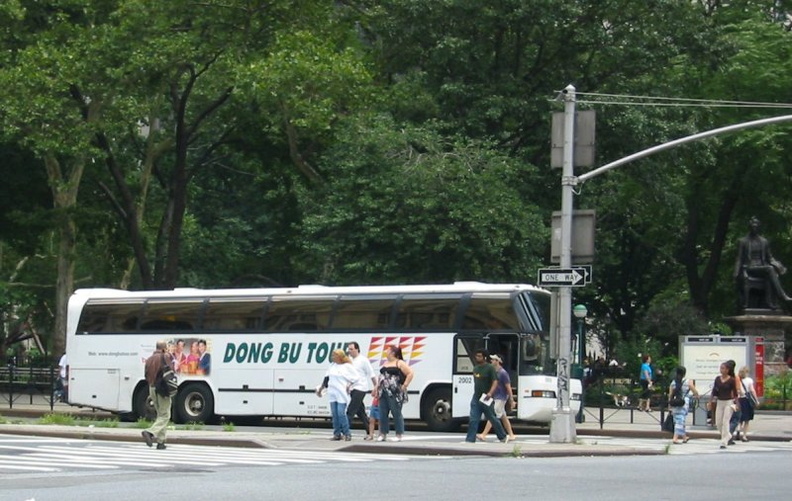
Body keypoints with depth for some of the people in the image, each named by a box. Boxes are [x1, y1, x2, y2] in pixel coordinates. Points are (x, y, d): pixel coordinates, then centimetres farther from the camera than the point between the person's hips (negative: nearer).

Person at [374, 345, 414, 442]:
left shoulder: (399, 363, -5)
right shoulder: (385, 363, 19)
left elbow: (410, 373, -10)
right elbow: (381, 376, 26)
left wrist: (405, 385, -13)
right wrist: (377, 387, 17)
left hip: (395, 394, -8)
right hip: (384, 393, 8)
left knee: (396, 414, -4)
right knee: (383, 414, 6)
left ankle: (399, 435, 0)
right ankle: (383, 435, 12)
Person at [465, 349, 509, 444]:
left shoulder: (490, 368, -9)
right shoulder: (475, 368, 13)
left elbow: (495, 382, -16)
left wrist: (490, 393, -31)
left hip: (486, 399, -6)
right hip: (476, 399, 6)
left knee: (492, 419, 7)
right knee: (473, 420, -4)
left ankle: (503, 437, 25)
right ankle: (470, 440, -8)